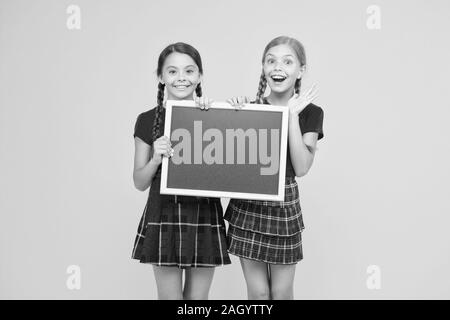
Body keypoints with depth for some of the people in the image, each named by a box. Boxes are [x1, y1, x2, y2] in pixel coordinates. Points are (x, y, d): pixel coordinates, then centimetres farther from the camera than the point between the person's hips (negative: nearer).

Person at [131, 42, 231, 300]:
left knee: (197, 298, 11)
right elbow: (140, 183, 5)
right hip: (163, 218, 0)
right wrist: (156, 159, -16)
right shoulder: (147, 121, 1)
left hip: (204, 218, 1)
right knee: (169, 296, 7)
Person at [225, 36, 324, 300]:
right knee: (257, 292, 8)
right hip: (247, 206, 1)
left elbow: (301, 168, -13)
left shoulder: (310, 112, -1)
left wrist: (292, 116, -16)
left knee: (282, 293, 8)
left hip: (284, 206, -1)